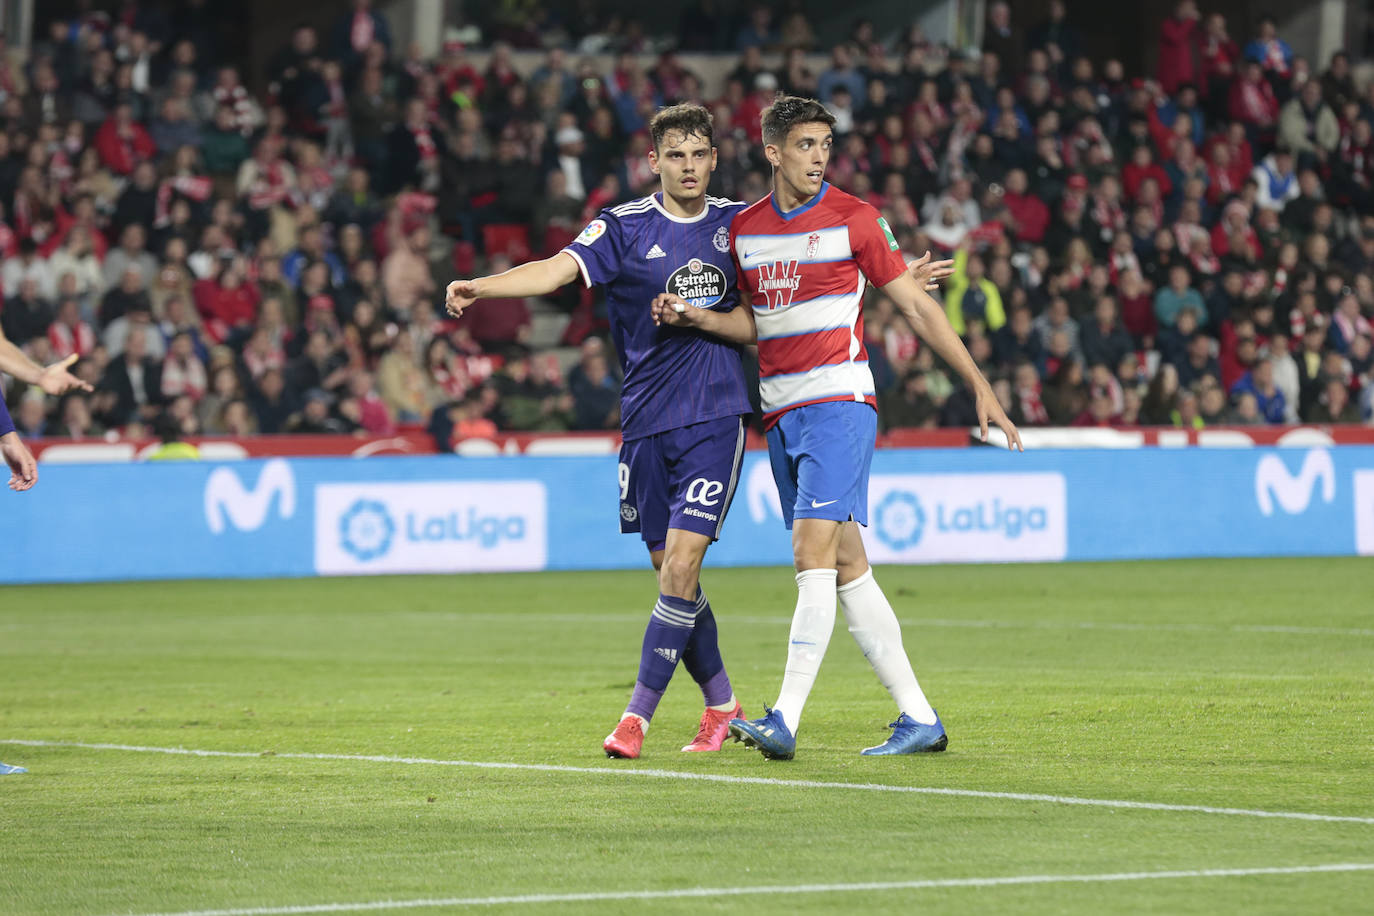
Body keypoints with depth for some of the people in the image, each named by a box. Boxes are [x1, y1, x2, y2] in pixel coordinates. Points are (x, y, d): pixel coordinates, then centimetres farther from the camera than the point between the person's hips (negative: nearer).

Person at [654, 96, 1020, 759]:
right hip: (781, 415, 6)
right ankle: (919, 719, 9)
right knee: (846, 567, 5)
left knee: (814, 554, -16)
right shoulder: (744, 228, 11)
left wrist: (980, 387, -2)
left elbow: (917, 307, 0)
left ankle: (785, 721, -21)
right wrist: (692, 317, 6)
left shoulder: (853, 219, -4)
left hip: (838, 402, -6)